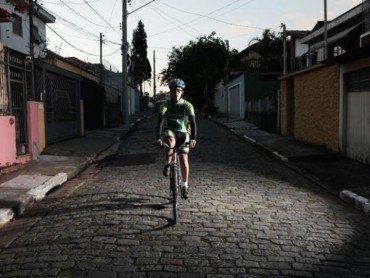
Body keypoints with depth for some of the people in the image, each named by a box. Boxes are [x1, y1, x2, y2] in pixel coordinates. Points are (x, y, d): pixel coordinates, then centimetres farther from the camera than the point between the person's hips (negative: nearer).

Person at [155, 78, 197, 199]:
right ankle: (168, 164, -13)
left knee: (184, 160, -5)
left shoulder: (187, 105, -14)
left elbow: (192, 122, -21)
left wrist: (193, 138, -34)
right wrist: (158, 137, -35)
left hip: (183, 133, 0)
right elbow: (160, 121, -22)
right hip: (169, 131, 0)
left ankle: (184, 185, 11)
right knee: (170, 143, -37)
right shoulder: (165, 105, -14)